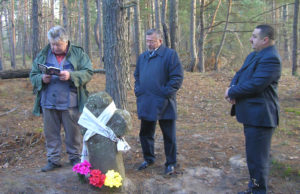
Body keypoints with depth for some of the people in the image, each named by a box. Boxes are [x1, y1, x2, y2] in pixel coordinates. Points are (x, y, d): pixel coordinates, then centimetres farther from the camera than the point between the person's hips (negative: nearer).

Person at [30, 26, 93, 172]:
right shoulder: (42, 55, 9)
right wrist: (42, 79, -12)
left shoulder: (78, 54, 1)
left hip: (70, 102, -2)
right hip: (48, 103, 3)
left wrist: (71, 76, -20)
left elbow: (88, 73, -5)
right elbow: (33, 76, 11)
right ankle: (53, 159, 22)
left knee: (73, 131, 8)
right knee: (51, 132, 9)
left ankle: (74, 157, 24)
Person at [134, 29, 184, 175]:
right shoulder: (142, 57, 15)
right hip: (146, 104, 6)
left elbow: (177, 77, -11)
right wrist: (138, 90, 9)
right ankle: (148, 159, 34)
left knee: (169, 136, 5)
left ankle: (170, 163, 20)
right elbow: (137, 76, 24)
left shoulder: (170, 55, -6)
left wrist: (166, 93, -15)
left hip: (163, 105, -6)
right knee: (145, 133, 15)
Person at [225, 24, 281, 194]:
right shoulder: (253, 55, 16)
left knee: (257, 158, -3)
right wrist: (233, 88, -6)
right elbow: (240, 75, 16)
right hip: (251, 114, 11)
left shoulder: (271, 58, -18)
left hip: (260, 115, -11)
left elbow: (255, 85, -25)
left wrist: (231, 92, -12)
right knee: (254, 155, 21)